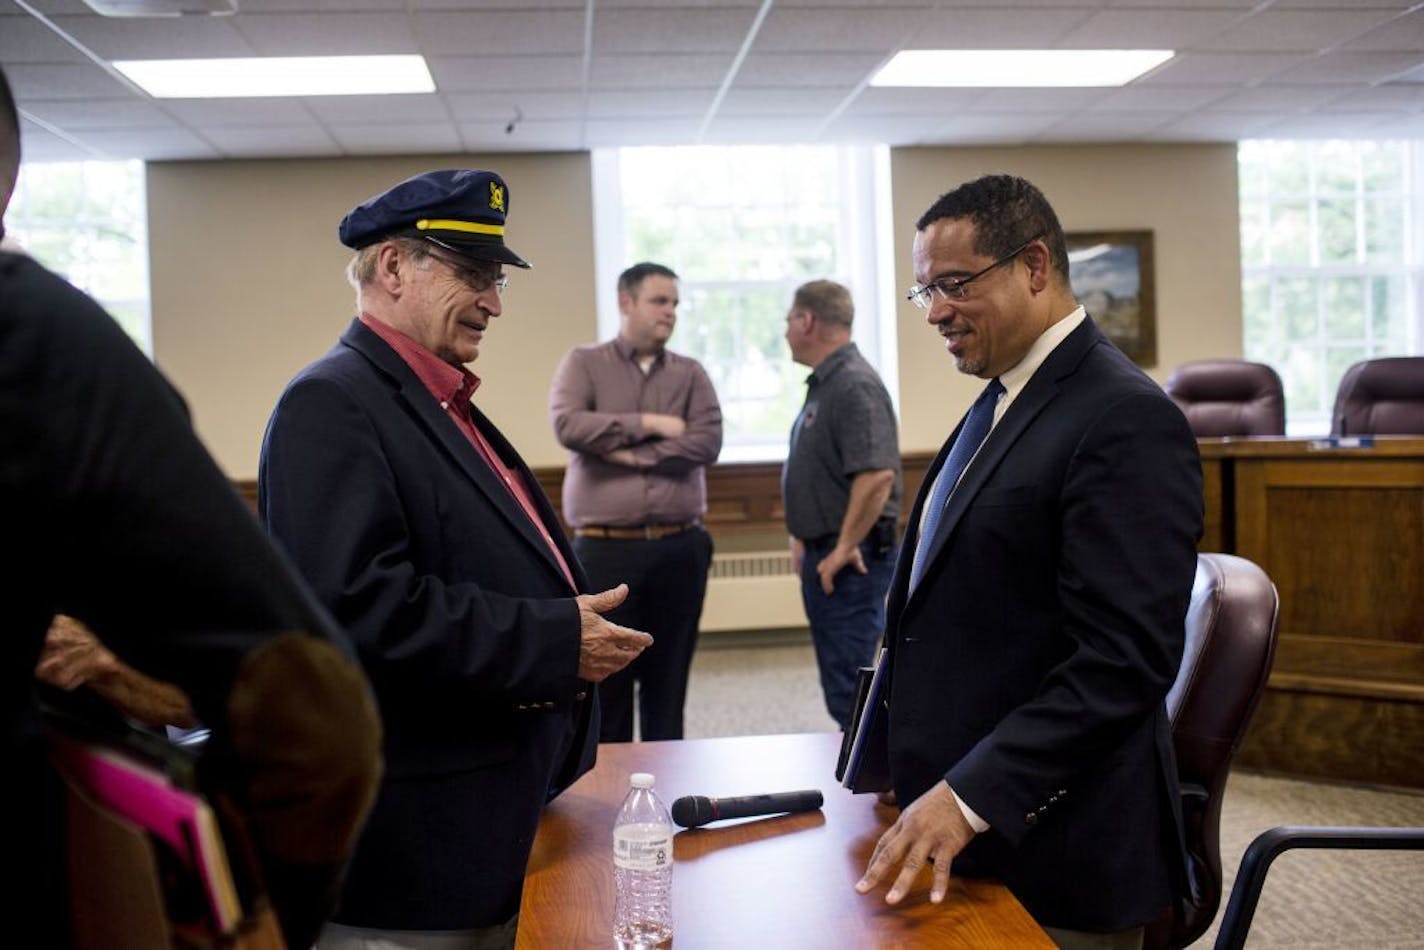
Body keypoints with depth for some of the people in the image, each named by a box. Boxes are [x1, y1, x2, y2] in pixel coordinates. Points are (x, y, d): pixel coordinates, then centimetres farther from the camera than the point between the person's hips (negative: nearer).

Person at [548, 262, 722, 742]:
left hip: (680, 547, 2)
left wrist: (631, 454, -8)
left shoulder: (691, 373, 11)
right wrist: (649, 423, -7)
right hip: (605, 548, -2)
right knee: (606, 677, 1)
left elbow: (707, 442, -4)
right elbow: (567, 425, -11)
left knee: (668, 680, 9)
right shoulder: (583, 364, 7)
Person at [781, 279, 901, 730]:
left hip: (849, 561, -11)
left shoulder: (854, 385, -18)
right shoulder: (823, 384, 15)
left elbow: (877, 475, -29)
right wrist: (804, 538, 19)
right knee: (840, 680, 18)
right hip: (824, 555, 11)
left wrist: (844, 549, -23)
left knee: (849, 689, -8)